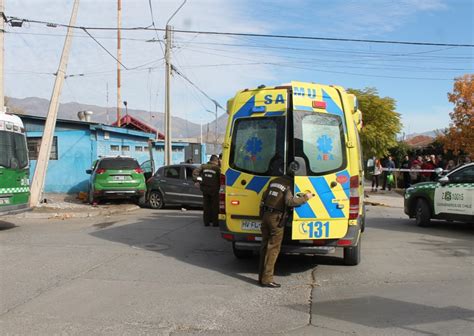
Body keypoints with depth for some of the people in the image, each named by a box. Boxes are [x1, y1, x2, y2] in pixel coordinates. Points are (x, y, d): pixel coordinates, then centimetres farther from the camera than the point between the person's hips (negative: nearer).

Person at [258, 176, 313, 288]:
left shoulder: (273, 181, 14)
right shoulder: (289, 185, -8)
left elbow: (264, 197, 18)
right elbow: (289, 201, -22)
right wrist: (305, 198, -13)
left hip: (265, 215, 7)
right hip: (276, 218, -7)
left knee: (265, 246, 13)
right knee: (273, 248, -2)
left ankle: (262, 277, 18)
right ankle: (267, 279, -3)